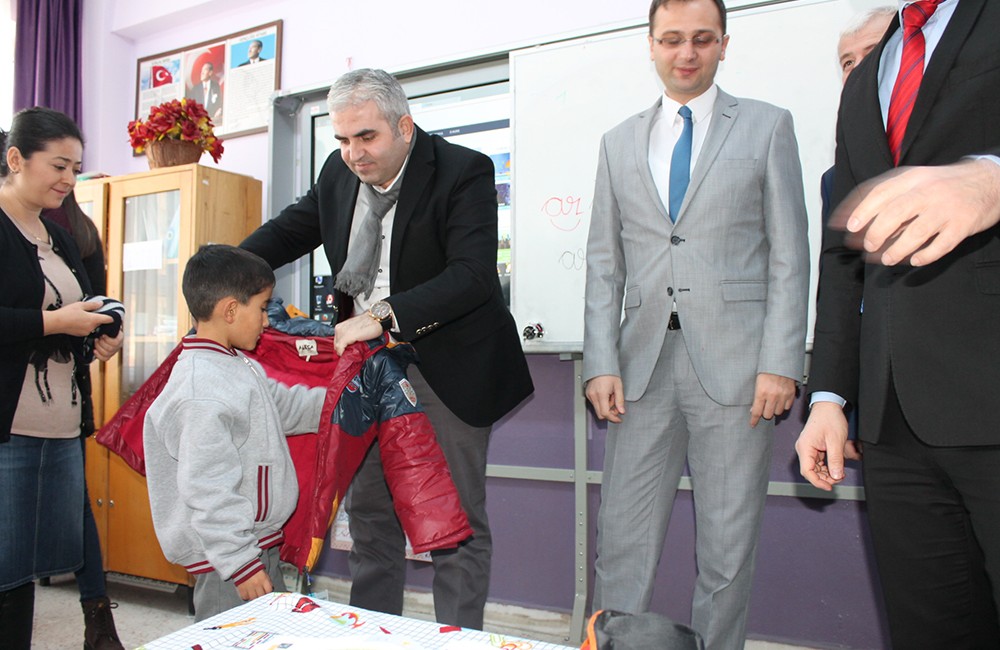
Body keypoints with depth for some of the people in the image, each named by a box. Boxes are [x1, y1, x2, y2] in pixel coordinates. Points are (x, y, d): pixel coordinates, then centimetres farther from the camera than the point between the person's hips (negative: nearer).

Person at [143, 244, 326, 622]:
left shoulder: (242, 366, 8)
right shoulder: (201, 393, -25)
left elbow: (287, 406, 22)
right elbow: (207, 491, -26)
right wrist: (239, 562, -23)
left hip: (260, 542, 10)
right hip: (227, 553, -10)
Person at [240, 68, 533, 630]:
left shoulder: (464, 172, -14)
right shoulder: (339, 173, 5)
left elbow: (472, 275, -25)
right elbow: (290, 229, 19)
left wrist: (383, 316, -33)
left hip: (447, 369, -6)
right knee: (370, 511, 15)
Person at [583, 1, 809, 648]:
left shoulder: (767, 126, 8)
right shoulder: (619, 143, 15)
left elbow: (789, 255, 2)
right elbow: (604, 264, 11)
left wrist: (781, 363, -8)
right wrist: (601, 364, 1)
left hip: (734, 367, -2)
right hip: (645, 365, 2)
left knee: (728, 550, 6)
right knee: (622, 541, 4)